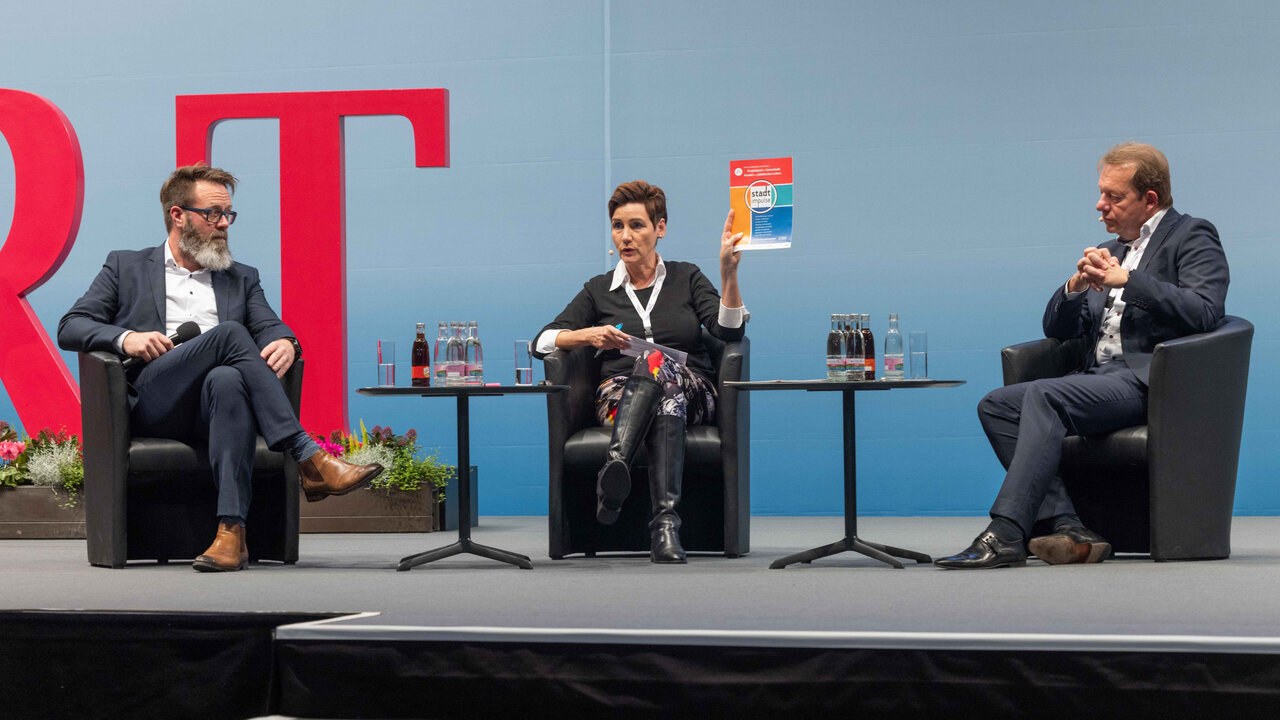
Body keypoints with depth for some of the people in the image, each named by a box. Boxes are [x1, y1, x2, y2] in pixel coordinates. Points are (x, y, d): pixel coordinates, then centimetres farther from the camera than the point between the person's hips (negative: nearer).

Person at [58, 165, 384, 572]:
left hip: (212, 404, 2)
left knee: (228, 380, -38)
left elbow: (270, 328, 13)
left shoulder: (242, 279, 29)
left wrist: (285, 343, -14)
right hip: (152, 403, -2)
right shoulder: (126, 267, 22)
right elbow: (70, 329, 13)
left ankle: (231, 531, -52)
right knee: (230, 333, -30)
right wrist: (125, 337, -8)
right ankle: (310, 462, -39)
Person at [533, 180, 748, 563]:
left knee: (657, 361, -36)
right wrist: (588, 335, -7)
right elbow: (542, 342, 12)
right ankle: (665, 519, -57)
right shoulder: (599, 290, 19)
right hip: (620, 396, 0)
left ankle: (616, 467, -59)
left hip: (691, 392, 0)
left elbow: (729, 331, 1)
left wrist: (728, 272, -12)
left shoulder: (686, 278, 17)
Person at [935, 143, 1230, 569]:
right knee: (996, 405, -12)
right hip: (1098, 379, 8)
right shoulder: (1111, 251, 26)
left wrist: (1125, 279, -16)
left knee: (1043, 397, -31)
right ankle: (1068, 528, -23)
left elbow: (1204, 313, -14)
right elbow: (1057, 328, 23)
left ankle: (1006, 535, -37)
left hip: (1148, 380, -8)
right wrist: (1077, 285, 1)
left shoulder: (1192, 237, 4)